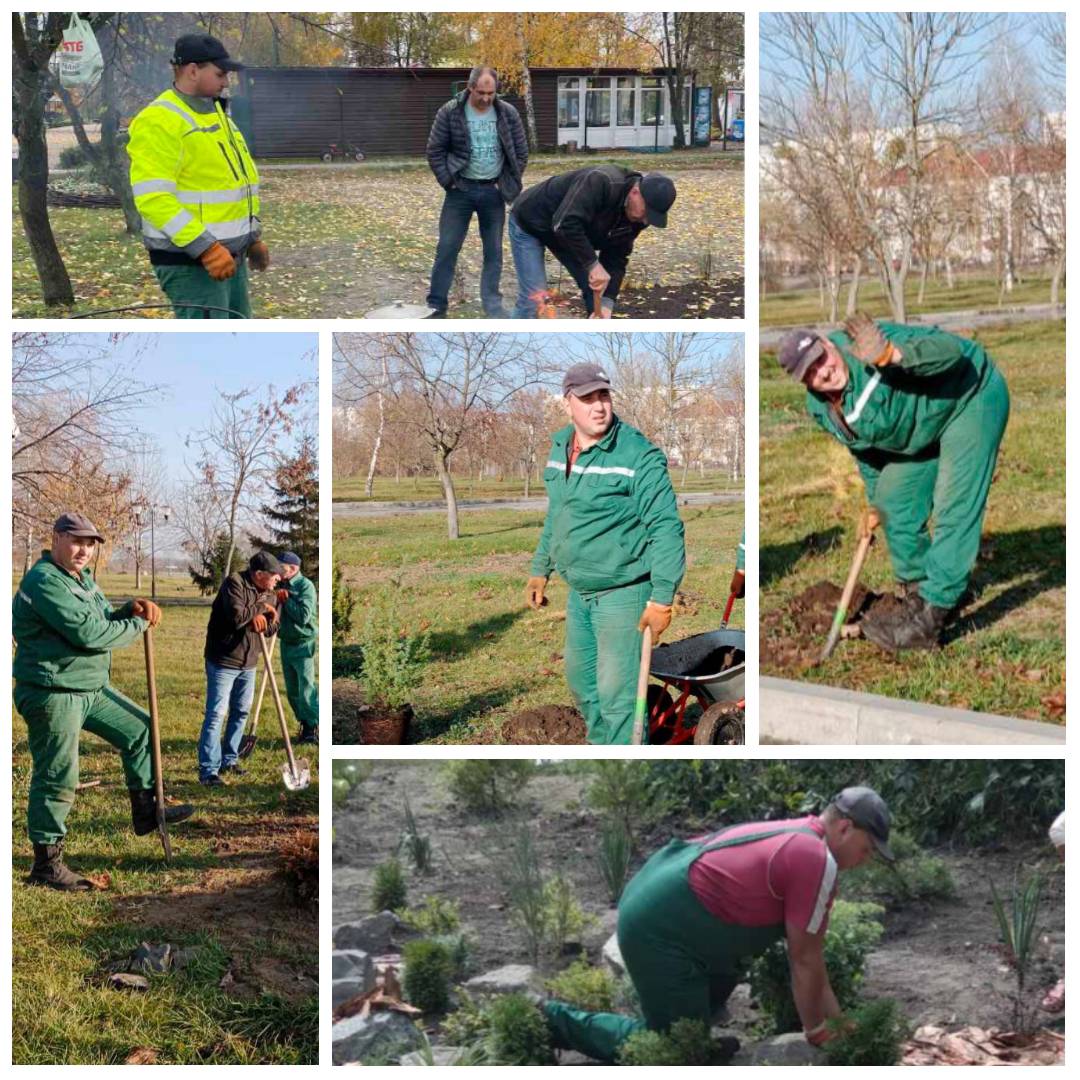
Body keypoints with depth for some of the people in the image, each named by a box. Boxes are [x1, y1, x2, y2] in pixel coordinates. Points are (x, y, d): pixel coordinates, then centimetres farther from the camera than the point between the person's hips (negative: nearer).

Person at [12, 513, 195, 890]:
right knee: (57, 778, -5)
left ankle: (146, 811, 29)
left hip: (91, 688, 10)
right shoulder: (44, 581, -20)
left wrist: (131, 609, -6)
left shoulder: (83, 578, 13)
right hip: (52, 694, -10)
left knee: (139, 729, 18)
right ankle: (46, 863, 5)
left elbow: (104, 619, 16)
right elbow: (88, 632, -26)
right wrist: (138, 625, -12)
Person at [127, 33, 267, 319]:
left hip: (231, 255, 10)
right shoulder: (159, 121, -14)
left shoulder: (216, 112, 18)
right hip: (189, 259, -10)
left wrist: (252, 238, 23)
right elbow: (153, 197, -23)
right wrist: (206, 248, -26)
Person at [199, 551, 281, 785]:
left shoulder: (269, 593, 6)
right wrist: (261, 606, -17)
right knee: (216, 714, -9)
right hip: (223, 661, -8)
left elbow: (272, 627, 7)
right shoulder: (235, 583, -17)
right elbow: (237, 616, -30)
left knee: (241, 712, 16)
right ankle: (208, 770, -9)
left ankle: (229, 760, 30)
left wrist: (263, 620, -15)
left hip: (248, 663, 8)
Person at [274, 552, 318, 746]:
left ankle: (316, 726, 0)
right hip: (286, 642, 8)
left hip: (303, 644, -8)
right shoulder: (281, 586, 8)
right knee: (292, 690, 11)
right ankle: (305, 725, 21)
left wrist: (286, 599, -16)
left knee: (306, 689, -9)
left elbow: (303, 616, -23)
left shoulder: (305, 585, -13)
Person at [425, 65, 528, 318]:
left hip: (493, 192, 2)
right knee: (447, 248, -1)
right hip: (461, 190, -2)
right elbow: (435, 151, -3)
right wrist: (449, 182, -8)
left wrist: (509, 184, -1)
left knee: (494, 250, 6)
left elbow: (521, 152, 5)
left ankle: (492, 304, 16)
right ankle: (436, 306, 6)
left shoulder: (508, 113, -3)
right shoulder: (450, 113, -8)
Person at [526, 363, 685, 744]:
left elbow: (666, 528, -20)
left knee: (616, 692, -8)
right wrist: (540, 570, 23)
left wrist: (662, 598, -23)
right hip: (578, 591, 8)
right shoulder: (560, 446, 6)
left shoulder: (639, 455, -18)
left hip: (622, 593, -8)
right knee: (580, 678, 20)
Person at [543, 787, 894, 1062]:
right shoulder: (818, 861, -13)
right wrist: (816, 1031, 9)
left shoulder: (794, 836, 17)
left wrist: (839, 1022, 24)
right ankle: (556, 1021, 0)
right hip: (659, 930, -10)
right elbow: (805, 961, -6)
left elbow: (807, 955, 23)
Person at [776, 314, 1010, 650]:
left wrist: (892, 355, -54)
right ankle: (917, 595, 28)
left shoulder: (864, 348, -32)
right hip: (925, 432, 9)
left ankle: (930, 620, -15)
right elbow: (863, 446, 12)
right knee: (894, 500, 13)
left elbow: (951, 350, -39)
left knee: (955, 511, -15)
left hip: (971, 398, -9)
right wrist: (875, 502, 22)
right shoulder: (820, 408, -6)